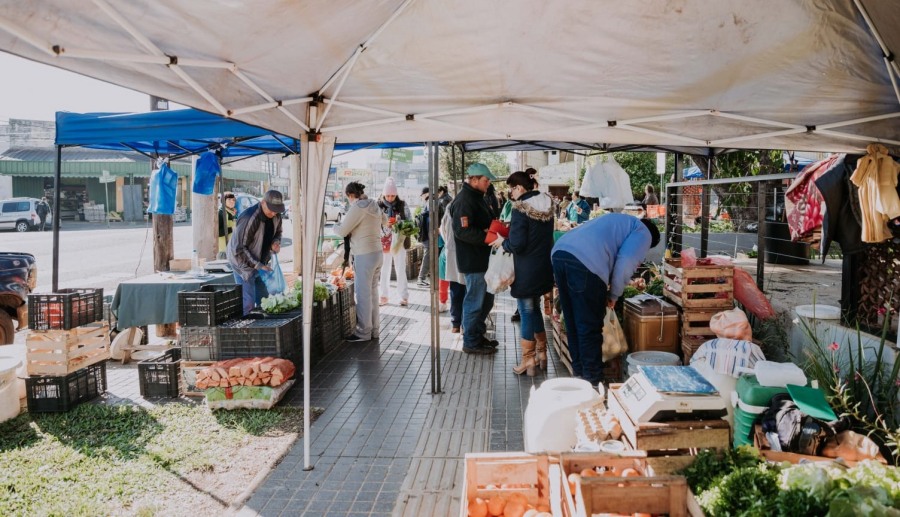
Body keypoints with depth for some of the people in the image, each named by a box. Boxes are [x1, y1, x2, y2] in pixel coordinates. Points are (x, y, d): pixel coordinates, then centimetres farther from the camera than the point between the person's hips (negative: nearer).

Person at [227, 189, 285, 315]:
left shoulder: (276, 216, -6)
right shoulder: (249, 219, -29)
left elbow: (277, 232, 13)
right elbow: (239, 249, -28)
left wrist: (276, 242, -11)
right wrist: (257, 265, -31)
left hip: (261, 263, 7)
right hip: (244, 263, -7)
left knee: (264, 299, 13)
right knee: (248, 303, -9)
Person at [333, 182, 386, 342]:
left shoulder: (358, 208, -14)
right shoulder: (374, 206, 10)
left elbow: (342, 231, -13)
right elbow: (384, 221, 30)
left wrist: (336, 226, 8)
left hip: (364, 255, -9)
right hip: (378, 252, 9)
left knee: (363, 294, -1)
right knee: (372, 292, 15)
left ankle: (363, 332, 6)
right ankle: (373, 330, 22)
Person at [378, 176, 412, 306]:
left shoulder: (402, 205, 0)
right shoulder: (379, 206, -1)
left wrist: (399, 224, -16)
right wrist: (384, 224, -19)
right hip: (384, 242, 1)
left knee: (401, 269, 3)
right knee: (384, 270, 7)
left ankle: (404, 296, 11)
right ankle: (384, 295, 18)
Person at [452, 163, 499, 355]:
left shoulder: (477, 198, 15)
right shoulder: (464, 200, -18)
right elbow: (463, 231, -27)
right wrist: (488, 237, -25)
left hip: (482, 258, 10)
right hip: (473, 259, -10)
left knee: (486, 298, 18)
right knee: (475, 301, -1)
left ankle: (478, 335, 31)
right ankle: (470, 342, 11)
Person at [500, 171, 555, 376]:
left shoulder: (521, 209, -19)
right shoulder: (547, 205, 4)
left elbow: (517, 244, -22)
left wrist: (502, 242, -3)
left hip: (526, 270, -7)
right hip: (544, 267, 7)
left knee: (527, 313, 3)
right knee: (535, 309, 20)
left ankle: (528, 361, 11)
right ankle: (541, 354, 28)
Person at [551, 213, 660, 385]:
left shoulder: (619, 222, 40)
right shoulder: (644, 234, 16)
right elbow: (625, 263, -1)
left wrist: (605, 290, 33)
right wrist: (614, 294, 11)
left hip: (560, 253, 8)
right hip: (585, 263, -8)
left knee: (573, 322, 18)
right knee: (590, 327, 3)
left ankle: (579, 372, 29)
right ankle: (592, 379, 11)